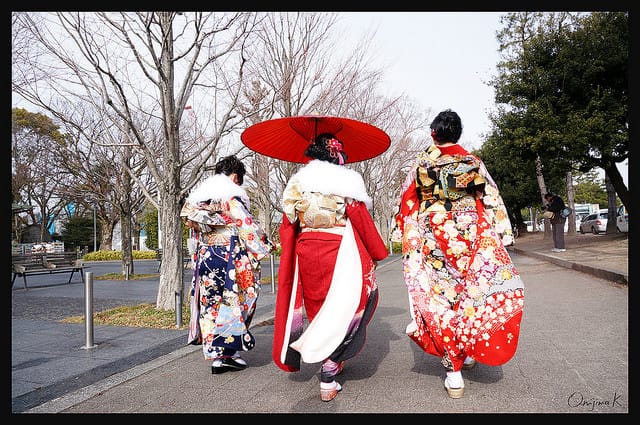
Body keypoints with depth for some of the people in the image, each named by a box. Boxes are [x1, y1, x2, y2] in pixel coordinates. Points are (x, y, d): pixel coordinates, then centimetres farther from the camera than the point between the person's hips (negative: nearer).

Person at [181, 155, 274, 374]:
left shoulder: (198, 197, 13)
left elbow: (190, 223, 17)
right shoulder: (232, 197, -9)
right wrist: (265, 245, 1)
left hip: (205, 257, 7)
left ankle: (215, 354, 12)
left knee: (210, 303, 9)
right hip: (230, 256, -6)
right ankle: (228, 351, 6)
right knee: (233, 302, 3)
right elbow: (247, 226, -11)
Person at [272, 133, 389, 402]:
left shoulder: (297, 182, 7)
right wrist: (377, 254, 5)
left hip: (305, 256, 5)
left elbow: (288, 226, 6)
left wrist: (291, 254, 15)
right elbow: (362, 221, -6)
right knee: (341, 311, 4)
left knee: (318, 310, 19)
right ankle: (328, 381, 5)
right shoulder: (347, 181, -5)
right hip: (340, 255, -4)